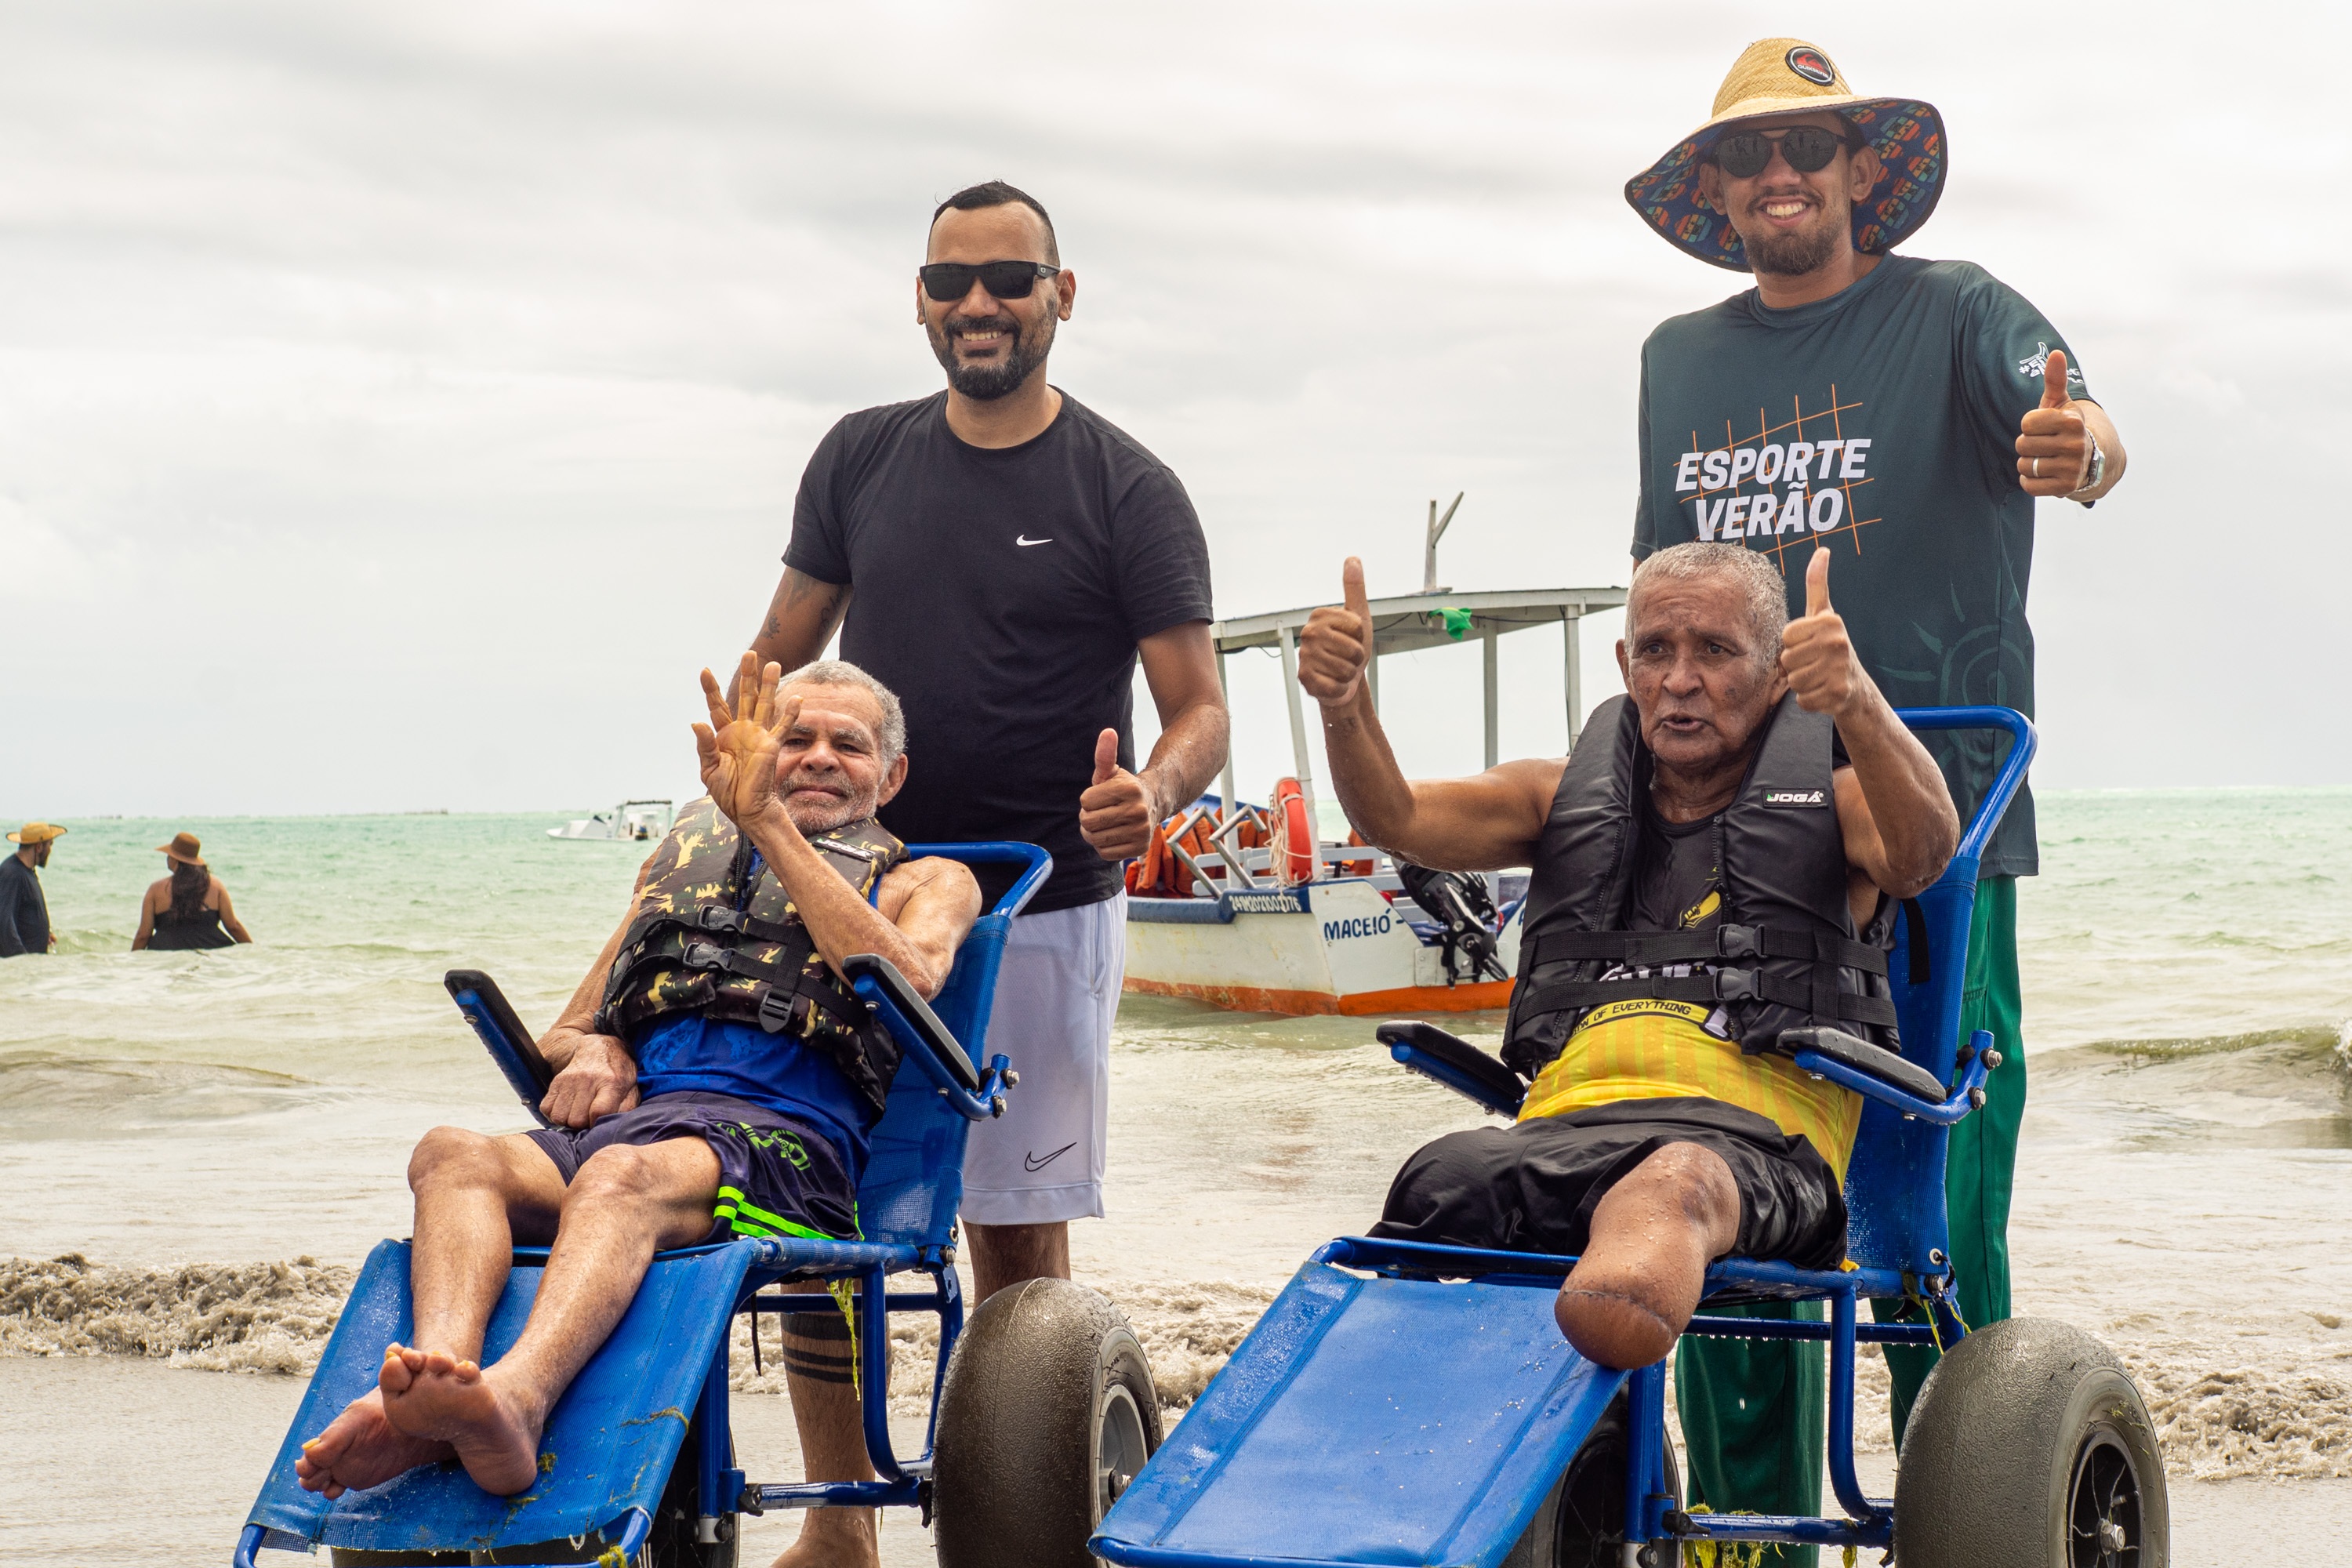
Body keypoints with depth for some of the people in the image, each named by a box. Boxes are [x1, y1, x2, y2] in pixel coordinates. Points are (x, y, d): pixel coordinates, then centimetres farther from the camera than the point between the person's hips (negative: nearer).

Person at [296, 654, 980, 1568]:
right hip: (626, 1111, 5)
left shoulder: (924, 881, 24)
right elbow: (564, 1034, 35)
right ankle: (440, 1370, -55)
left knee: (623, 1174, -39)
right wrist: (591, 1050, 8)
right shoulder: (689, 854, 35)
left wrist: (768, 821, -4)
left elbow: (907, 982, -2)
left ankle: (513, 1400, -65)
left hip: (782, 1138, -4)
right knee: (453, 1155, -29)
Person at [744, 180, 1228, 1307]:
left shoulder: (1128, 493, -2)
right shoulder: (859, 461, 9)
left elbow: (1200, 712, -5)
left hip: (1043, 913, -3)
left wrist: (1153, 793, -28)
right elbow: (778, 664, 15)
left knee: (1019, 1230, 0)